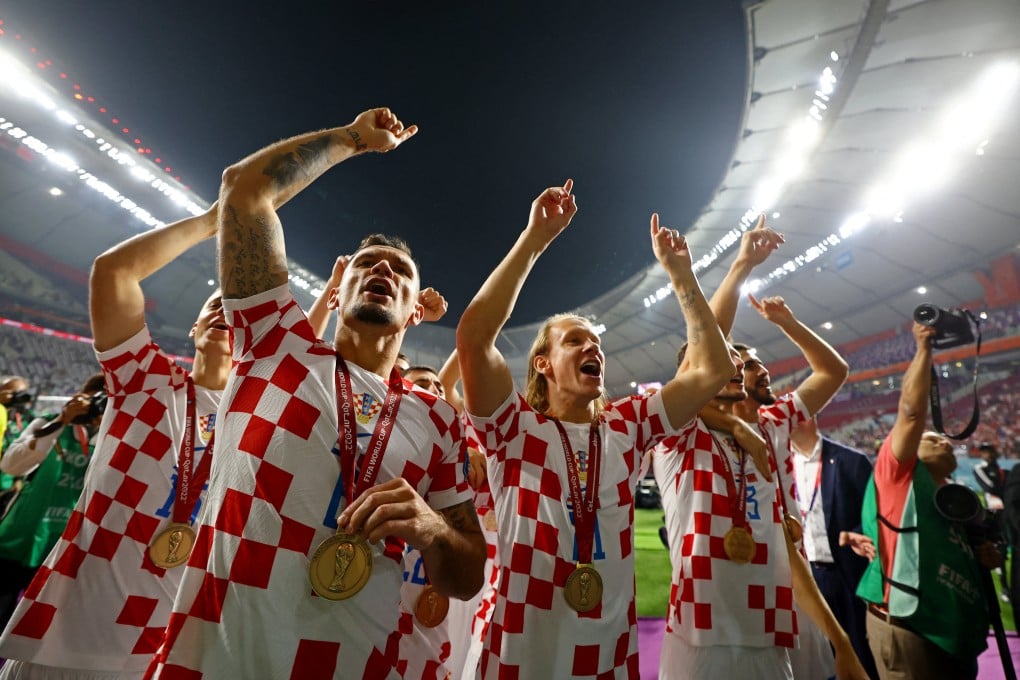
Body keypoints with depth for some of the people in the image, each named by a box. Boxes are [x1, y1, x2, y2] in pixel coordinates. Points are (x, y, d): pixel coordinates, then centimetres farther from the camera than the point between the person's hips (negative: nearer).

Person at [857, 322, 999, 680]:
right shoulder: (897, 472, -3)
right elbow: (912, 411, -15)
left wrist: (980, 558, 6)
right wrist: (924, 346, -11)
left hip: (954, 633, 8)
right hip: (906, 626, -8)